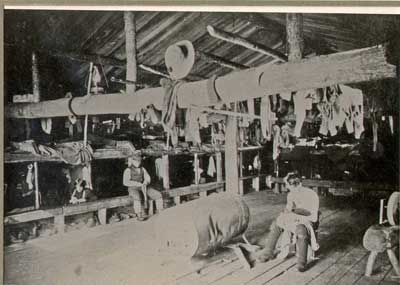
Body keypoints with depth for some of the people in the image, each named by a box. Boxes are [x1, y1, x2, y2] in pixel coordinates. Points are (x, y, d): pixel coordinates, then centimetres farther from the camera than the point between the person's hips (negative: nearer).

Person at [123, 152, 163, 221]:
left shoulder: (142, 169, 13)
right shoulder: (128, 170, -4)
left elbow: (148, 178, 9)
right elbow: (125, 182, -16)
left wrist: (145, 182, -16)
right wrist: (138, 184, -21)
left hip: (144, 188, 5)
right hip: (133, 189, -5)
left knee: (158, 195, -13)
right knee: (138, 197, -41)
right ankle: (139, 215, -30)